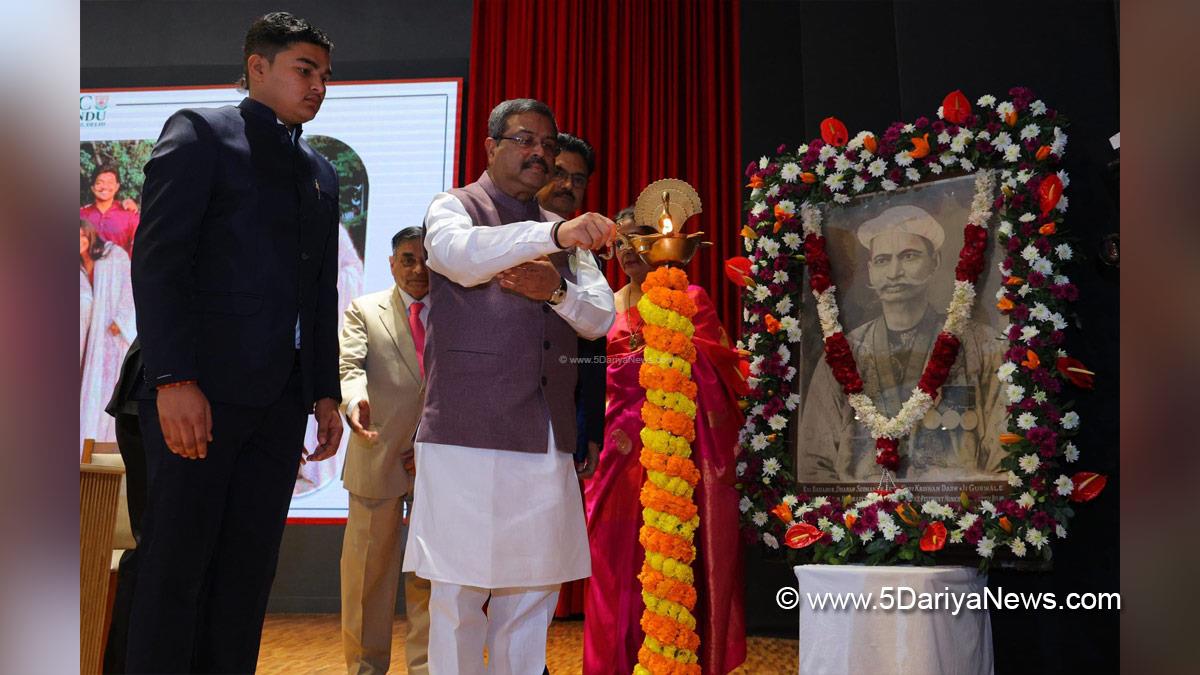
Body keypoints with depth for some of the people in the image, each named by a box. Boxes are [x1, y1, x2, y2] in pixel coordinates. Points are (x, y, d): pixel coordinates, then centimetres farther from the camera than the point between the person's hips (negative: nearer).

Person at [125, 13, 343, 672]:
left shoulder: (321, 173, 21)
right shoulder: (200, 132, 1)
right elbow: (157, 259, -9)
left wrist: (326, 392, 13)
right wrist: (174, 380, -18)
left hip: (280, 399, 6)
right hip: (200, 389, -6)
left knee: (249, 569, 7)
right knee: (175, 566, -3)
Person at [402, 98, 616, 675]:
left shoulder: (558, 231, 23)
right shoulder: (453, 208, 7)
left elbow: (599, 318, 13)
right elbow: (463, 253, -18)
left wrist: (555, 290, -8)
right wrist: (554, 235, -33)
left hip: (546, 442, 5)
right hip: (468, 433, -5)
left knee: (533, 595, 6)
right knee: (459, 595, -5)